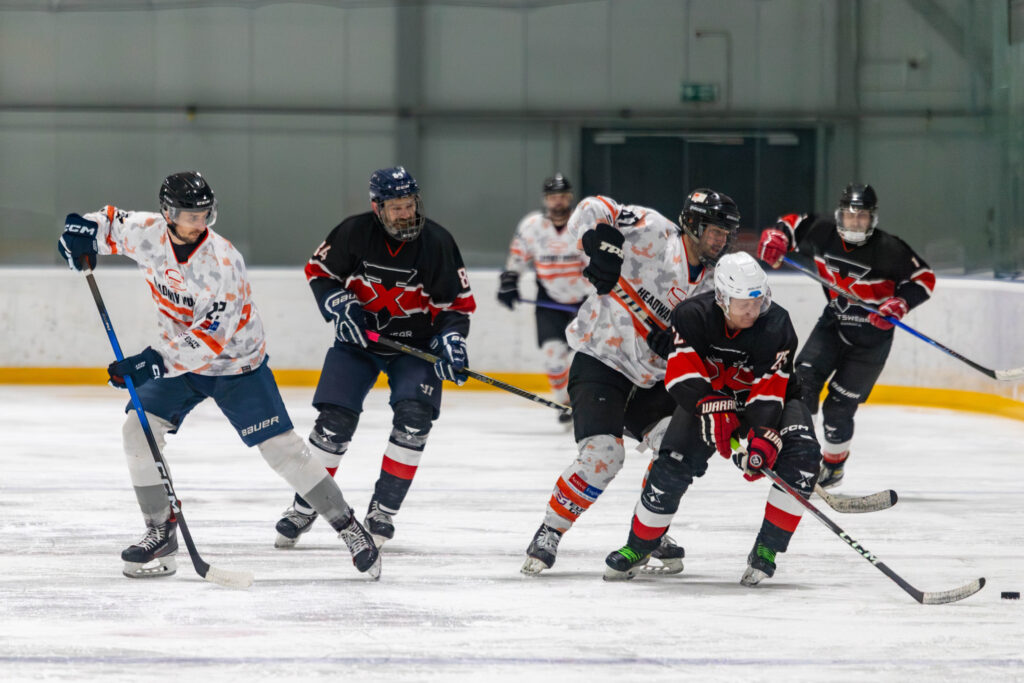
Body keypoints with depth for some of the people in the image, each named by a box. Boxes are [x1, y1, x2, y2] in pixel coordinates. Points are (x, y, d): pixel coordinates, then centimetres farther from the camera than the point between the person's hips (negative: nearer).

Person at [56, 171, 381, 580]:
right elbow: (111, 224, 8)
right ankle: (161, 534, -1)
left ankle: (348, 527, 0)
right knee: (138, 429, -12)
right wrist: (84, 229, -16)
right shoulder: (148, 233, -14)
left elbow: (211, 337, -32)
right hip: (178, 357, 5)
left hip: (236, 361, -5)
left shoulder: (222, 263, -30)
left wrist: (155, 361, -40)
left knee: (281, 447, -11)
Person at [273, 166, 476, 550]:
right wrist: (338, 306, -16)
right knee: (334, 421, -8)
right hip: (358, 337, 0)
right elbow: (319, 270, 0)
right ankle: (304, 508, 9)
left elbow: (457, 302, -8)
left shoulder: (437, 243, -15)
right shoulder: (353, 234, -15)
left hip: (415, 343, 0)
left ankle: (383, 510, -6)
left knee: (413, 418, -19)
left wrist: (450, 341, -23)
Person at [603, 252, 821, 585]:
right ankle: (639, 547, 7)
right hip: (707, 396, 0)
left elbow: (769, 392, -31)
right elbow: (682, 373, -28)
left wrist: (763, 439, -44)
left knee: (800, 455, -26)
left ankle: (767, 549, -19)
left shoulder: (776, 325, -27)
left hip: (770, 397, 0)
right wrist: (711, 408, -43)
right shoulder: (693, 315, -24)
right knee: (673, 464, -15)